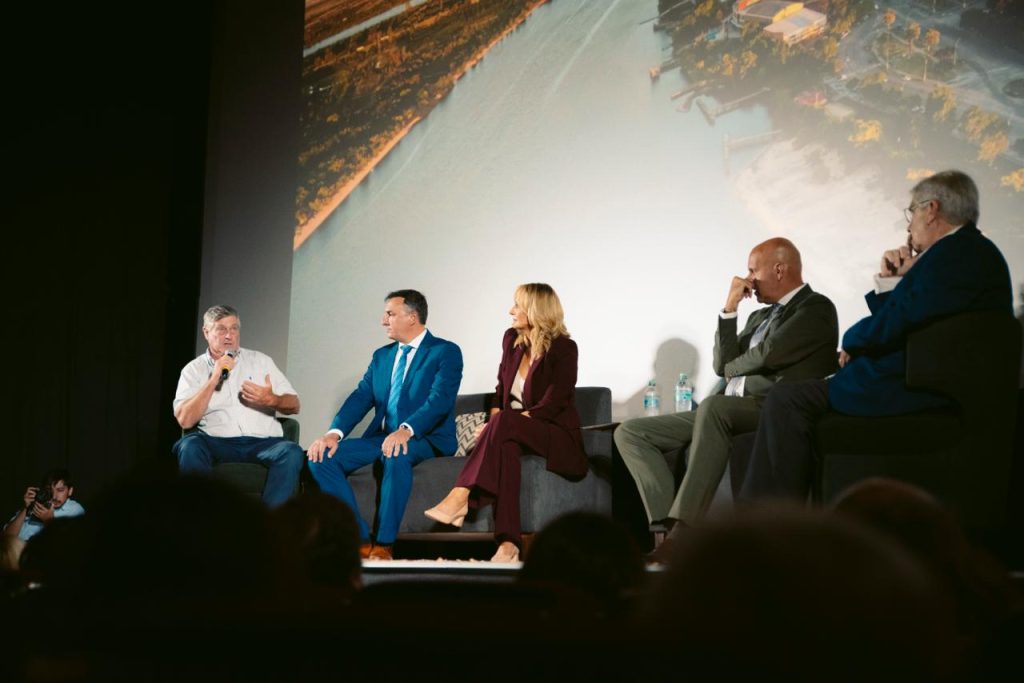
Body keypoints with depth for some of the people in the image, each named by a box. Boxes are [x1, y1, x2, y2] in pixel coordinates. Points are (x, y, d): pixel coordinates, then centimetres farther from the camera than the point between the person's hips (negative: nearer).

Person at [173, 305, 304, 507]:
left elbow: (293, 405, 12)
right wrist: (214, 380, -9)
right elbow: (185, 420, -3)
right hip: (217, 442, -1)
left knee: (292, 452, -31)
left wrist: (272, 400, -11)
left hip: (263, 442, 1)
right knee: (189, 446, -33)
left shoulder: (260, 361, 16)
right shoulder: (194, 370, 11)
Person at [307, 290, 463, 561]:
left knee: (396, 455, -41)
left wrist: (406, 430, -35)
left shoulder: (445, 352, -2)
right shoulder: (382, 355, 19)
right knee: (321, 457, -15)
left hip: (426, 439, -7)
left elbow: (440, 400, -18)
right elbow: (361, 397, 7)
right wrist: (334, 434, -12)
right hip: (382, 436, 7)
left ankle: (383, 546, -33)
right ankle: (360, 542, -20)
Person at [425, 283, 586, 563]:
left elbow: (551, 406, -16)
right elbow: (501, 389, 15)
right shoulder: (512, 340, 9)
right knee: (505, 445, -35)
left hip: (559, 438, -4)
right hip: (514, 432, 4)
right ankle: (508, 543, -50)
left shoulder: (564, 349, -11)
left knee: (505, 424, -35)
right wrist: (493, 423, -6)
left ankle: (459, 498, -40)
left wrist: (498, 423, -21)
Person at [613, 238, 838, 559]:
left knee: (714, 406, -42)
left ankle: (682, 531, -46)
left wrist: (730, 369, 8)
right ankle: (670, 525, -21)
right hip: (722, 410, 9)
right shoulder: (760, 316, 29)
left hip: (771, 409, -9)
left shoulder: (816, 309, 2)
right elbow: (723, 365, 17)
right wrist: (730, 309, 10)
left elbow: (767, 355, -11)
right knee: (629, 433, -3)